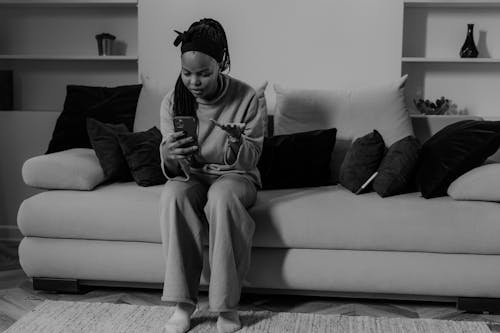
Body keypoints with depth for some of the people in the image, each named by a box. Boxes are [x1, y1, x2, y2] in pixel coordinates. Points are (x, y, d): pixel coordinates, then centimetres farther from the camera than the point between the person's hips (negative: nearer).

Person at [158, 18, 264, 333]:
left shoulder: (245, 97, -13)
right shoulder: (173, 101, -9)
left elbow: (251, 159, -10)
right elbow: (174, 170, -8)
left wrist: (237, 146, -34)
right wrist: (170, 157, -33)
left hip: (235, 176, -2)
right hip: (191, 177, 2)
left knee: (222, 195, -36)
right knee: (172, 194, -32)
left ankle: (227, 307, -28)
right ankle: (183, 304, -27)